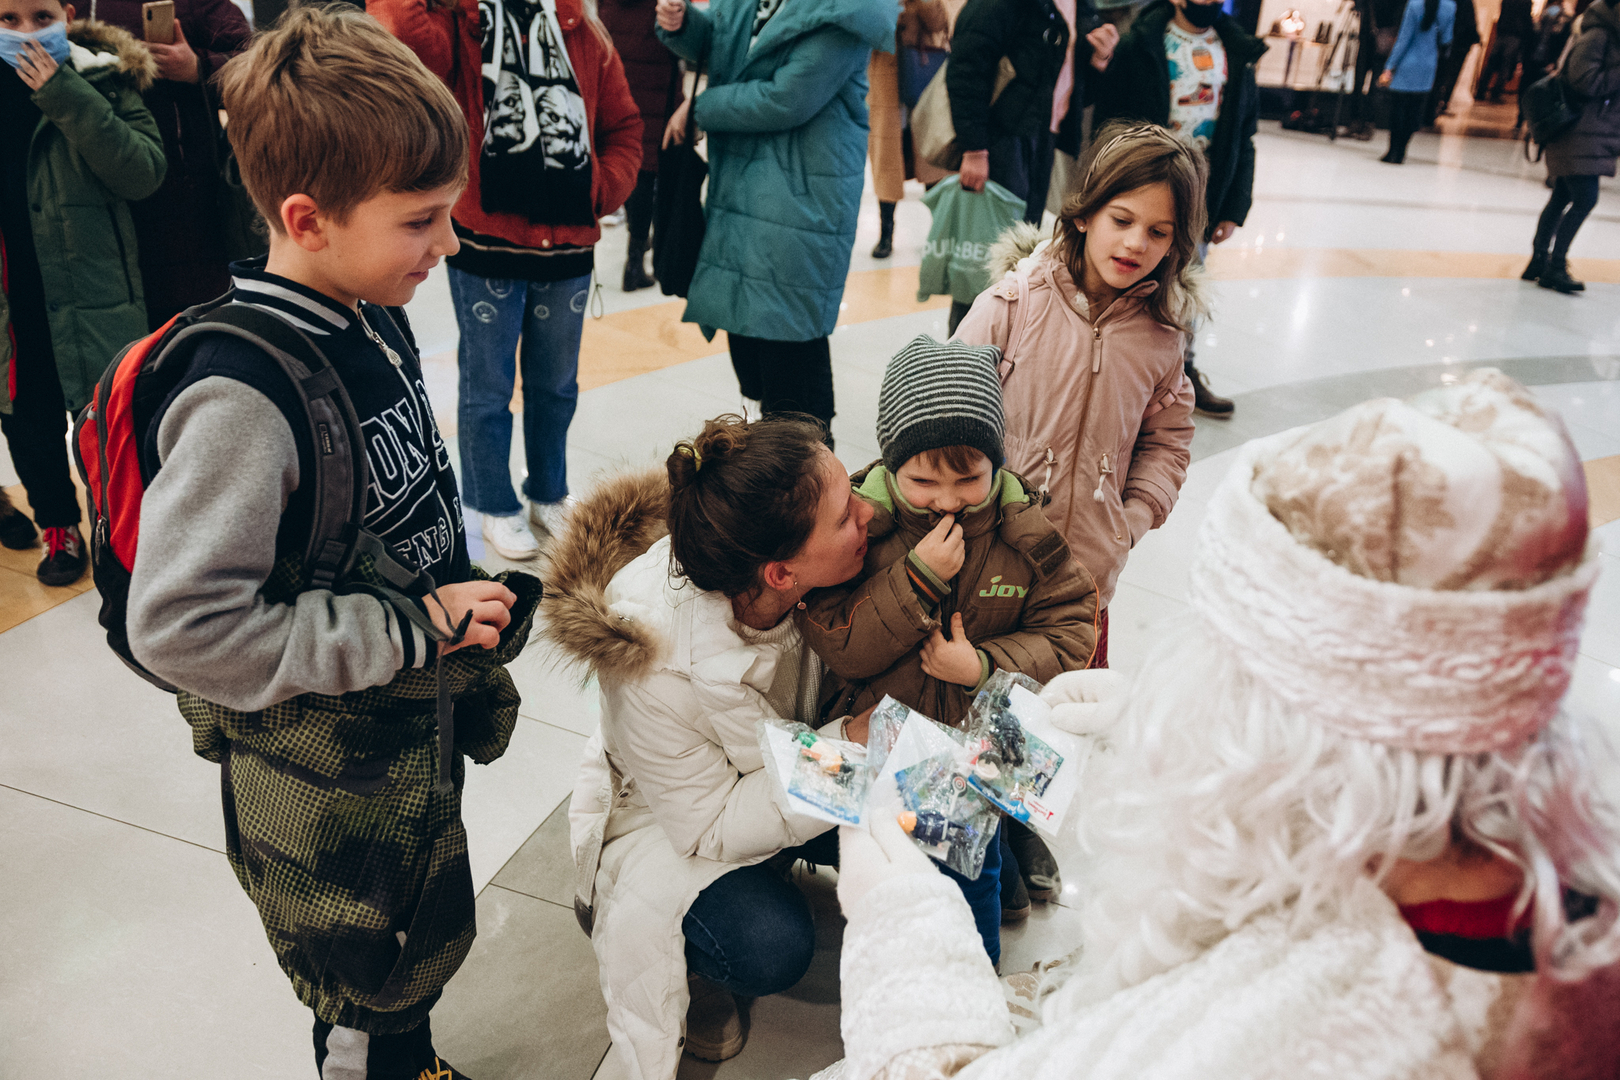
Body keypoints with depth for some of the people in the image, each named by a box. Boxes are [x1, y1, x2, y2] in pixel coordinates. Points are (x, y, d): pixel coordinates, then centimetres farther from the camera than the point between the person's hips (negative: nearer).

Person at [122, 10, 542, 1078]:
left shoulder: (374, 317, -3)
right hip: (326, 764, -8)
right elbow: (179, 623, -29)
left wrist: (471, 603, 7)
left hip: (415, 716, 8)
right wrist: (412, 628, -27)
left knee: (425, 942, 28)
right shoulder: (243, 399, -30)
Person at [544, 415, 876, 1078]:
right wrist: (846, 745, -33)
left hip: (796, 762, 6)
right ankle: (686, 959, 8)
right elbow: (709, 828, -27)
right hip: (671, 817, -5)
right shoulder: (653, 670, -39)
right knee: (770, 949, -28)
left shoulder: (820, 578, -26)